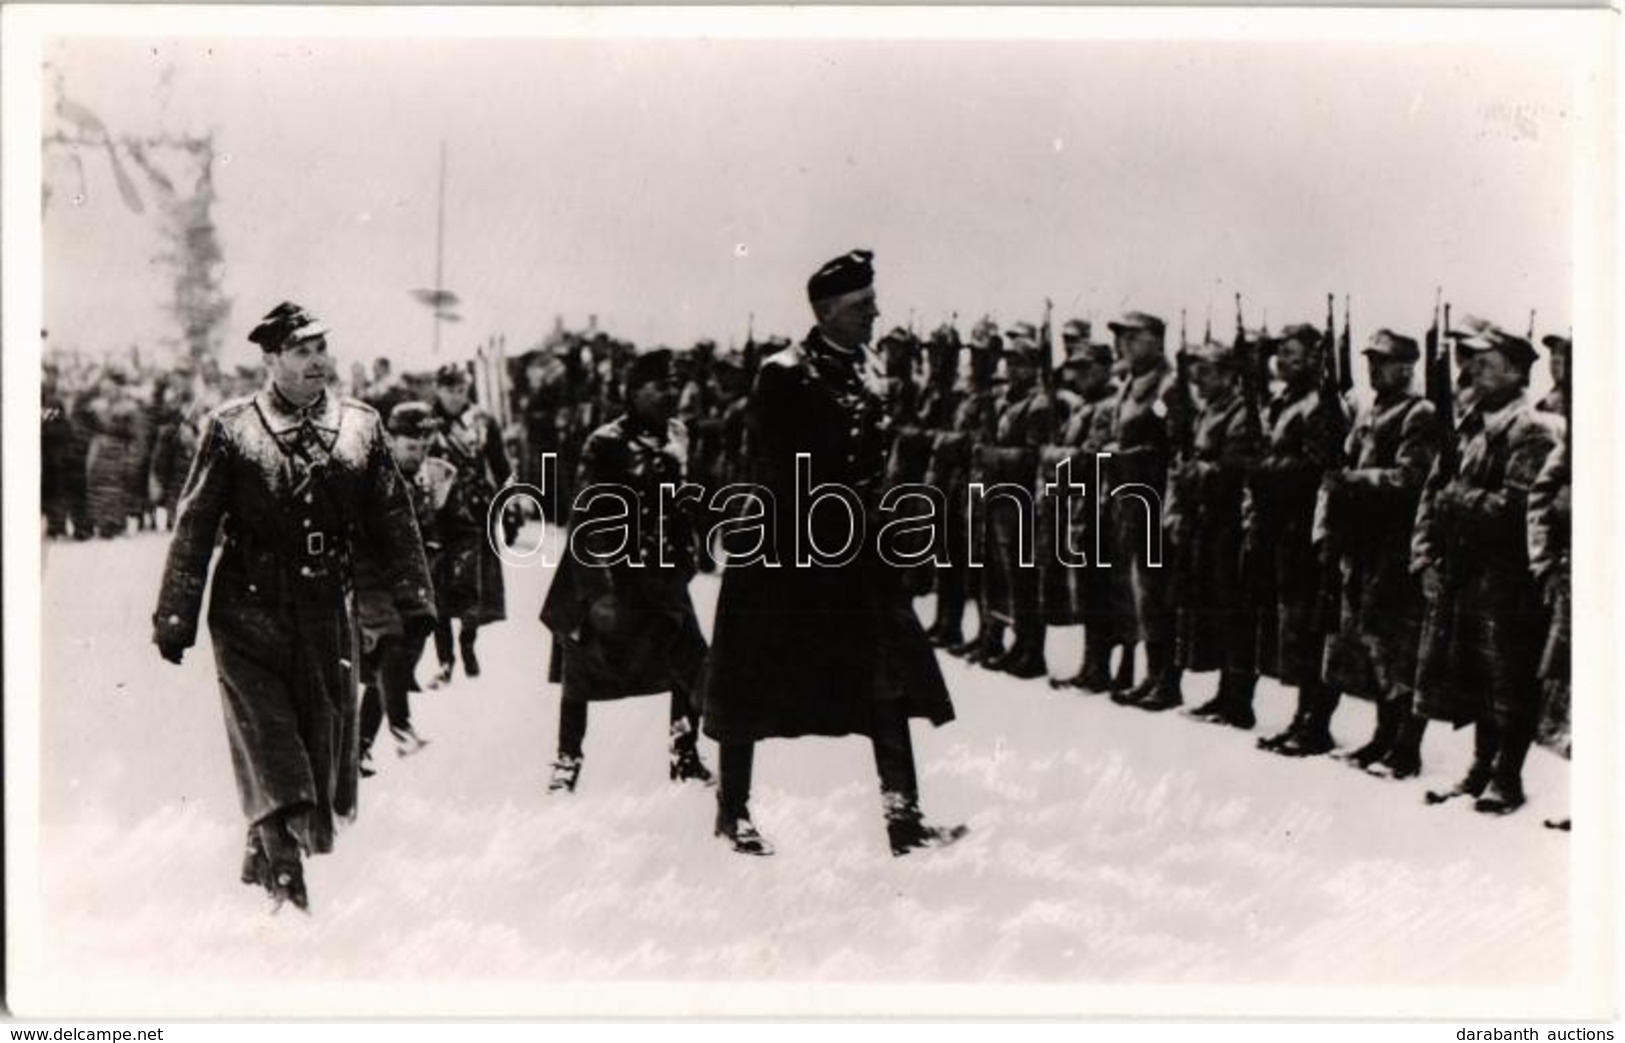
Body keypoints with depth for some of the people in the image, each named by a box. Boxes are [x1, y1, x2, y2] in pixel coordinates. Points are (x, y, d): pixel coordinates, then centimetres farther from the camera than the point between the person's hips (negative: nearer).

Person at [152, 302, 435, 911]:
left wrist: (415, 599, 8)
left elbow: (394, 520, 11)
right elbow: (194, 526, 0)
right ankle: (283, 864, -2)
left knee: (324, 738, 6)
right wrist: (175, 617, -1)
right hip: (249, 614, -3)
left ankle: (267, 861, 22)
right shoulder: (232, 429, -2)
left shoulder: (361, 427, 7)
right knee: (266, 735, -7)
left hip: (328, 614, 3)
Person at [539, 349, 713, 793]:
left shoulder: (677, 435, 6)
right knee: (582, 668, 4)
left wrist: (685, 555, 12)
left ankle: (685, 755, 18)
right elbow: (588, 519, -16)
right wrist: (601, 587, -20)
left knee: (692, 662, 2)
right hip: (609, 572, -6)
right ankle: (567, 762, 18)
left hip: (661, 572, 6)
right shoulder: (606, 445, -14)